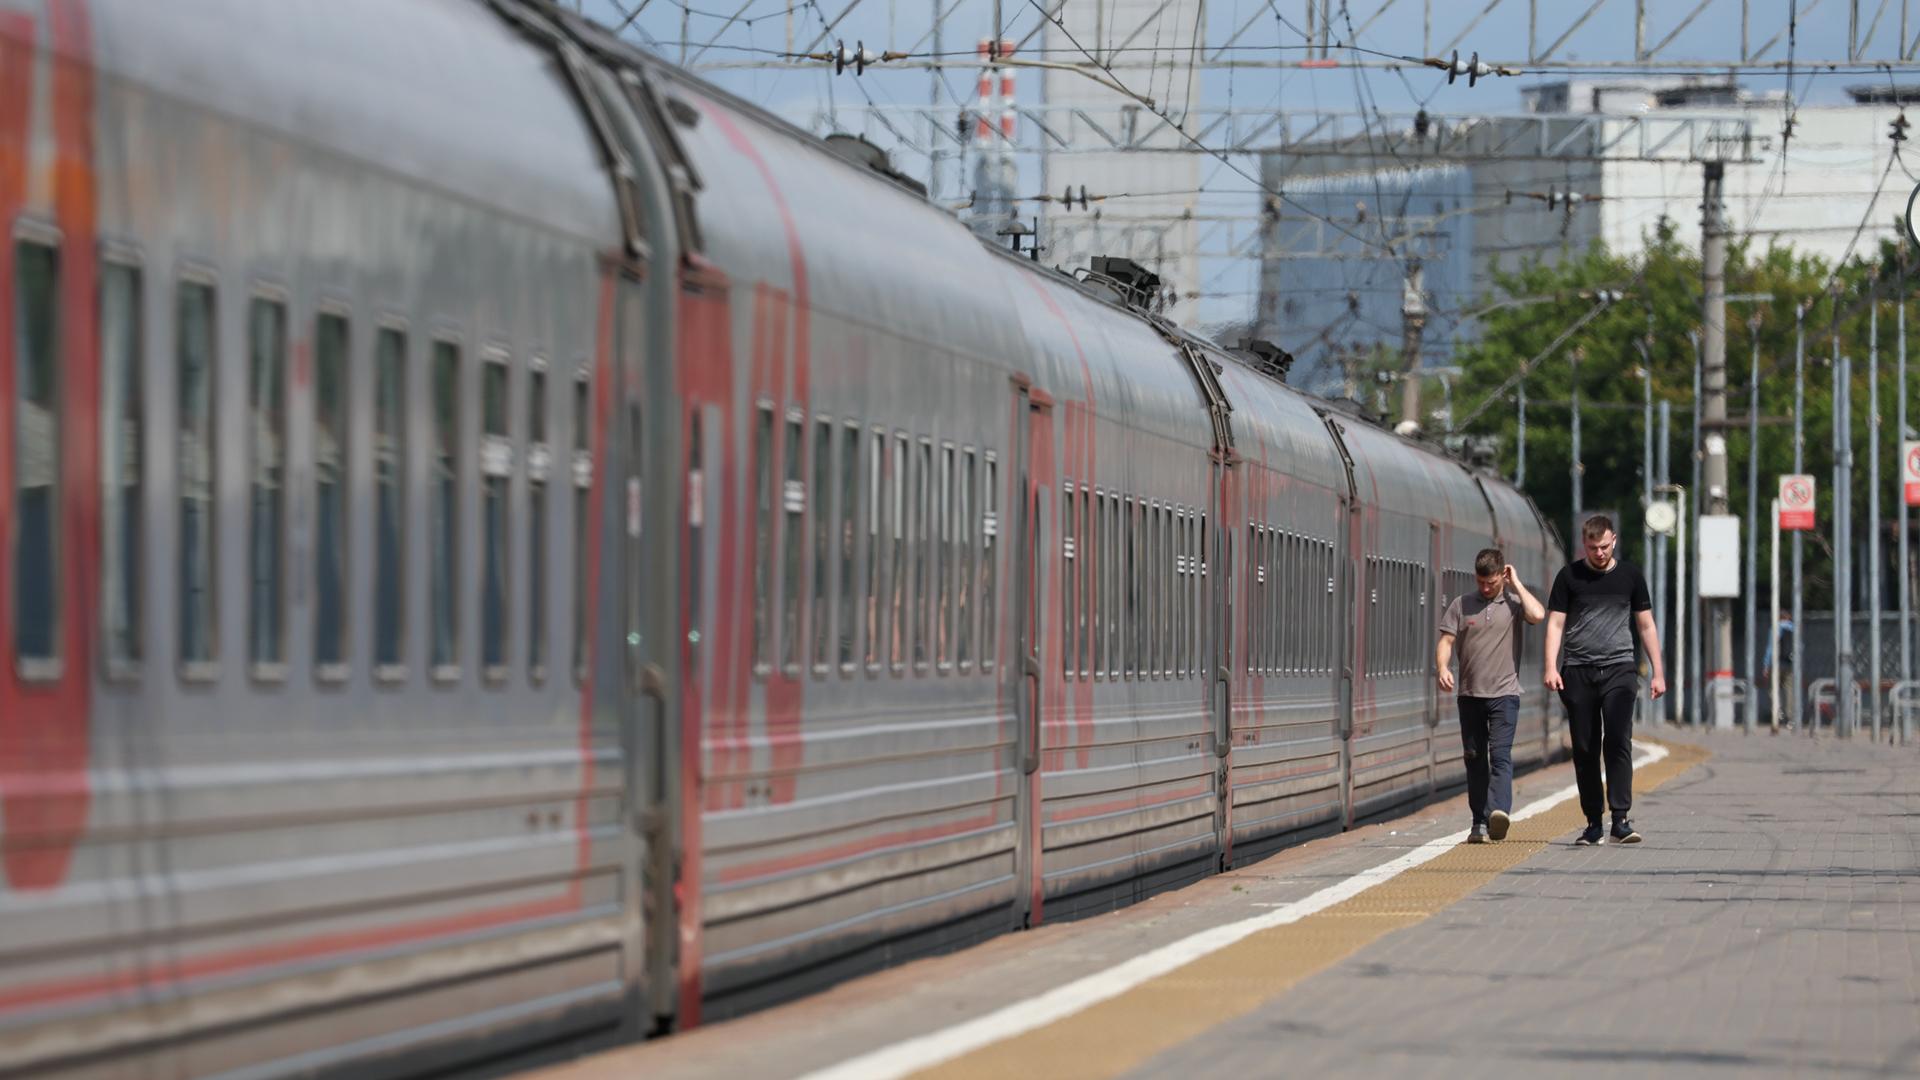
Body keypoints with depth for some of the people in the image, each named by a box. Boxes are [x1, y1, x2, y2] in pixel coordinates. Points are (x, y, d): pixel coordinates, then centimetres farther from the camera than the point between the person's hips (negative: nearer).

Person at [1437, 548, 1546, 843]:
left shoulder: (1513, 602, 2)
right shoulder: (1461, 605, 8)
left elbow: (1537, 615, -17)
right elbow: (1446, 640, 5)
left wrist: (1516, 584, -7)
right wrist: (1443, 667, -14)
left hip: (1504, 693, -3)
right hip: (1470, 694, 3)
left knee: (1500, 754, -16)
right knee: (1475, 758, 7)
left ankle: (1498, 812, -30)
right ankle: (1480, 822, 14)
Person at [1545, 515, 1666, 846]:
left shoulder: (1630, 576, 10)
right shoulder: (1569, 576, 6)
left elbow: (1646, 625, 14)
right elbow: (1555, 623, 4)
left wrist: (1658, 672, 9)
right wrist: (1551, 667, -9)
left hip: (1619, 669, -1)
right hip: (1578, 671, 1)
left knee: (1618, 742, -14)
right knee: (1585, 749, 3)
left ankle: (1620, 820, -18)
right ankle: (1593, 823, 10)